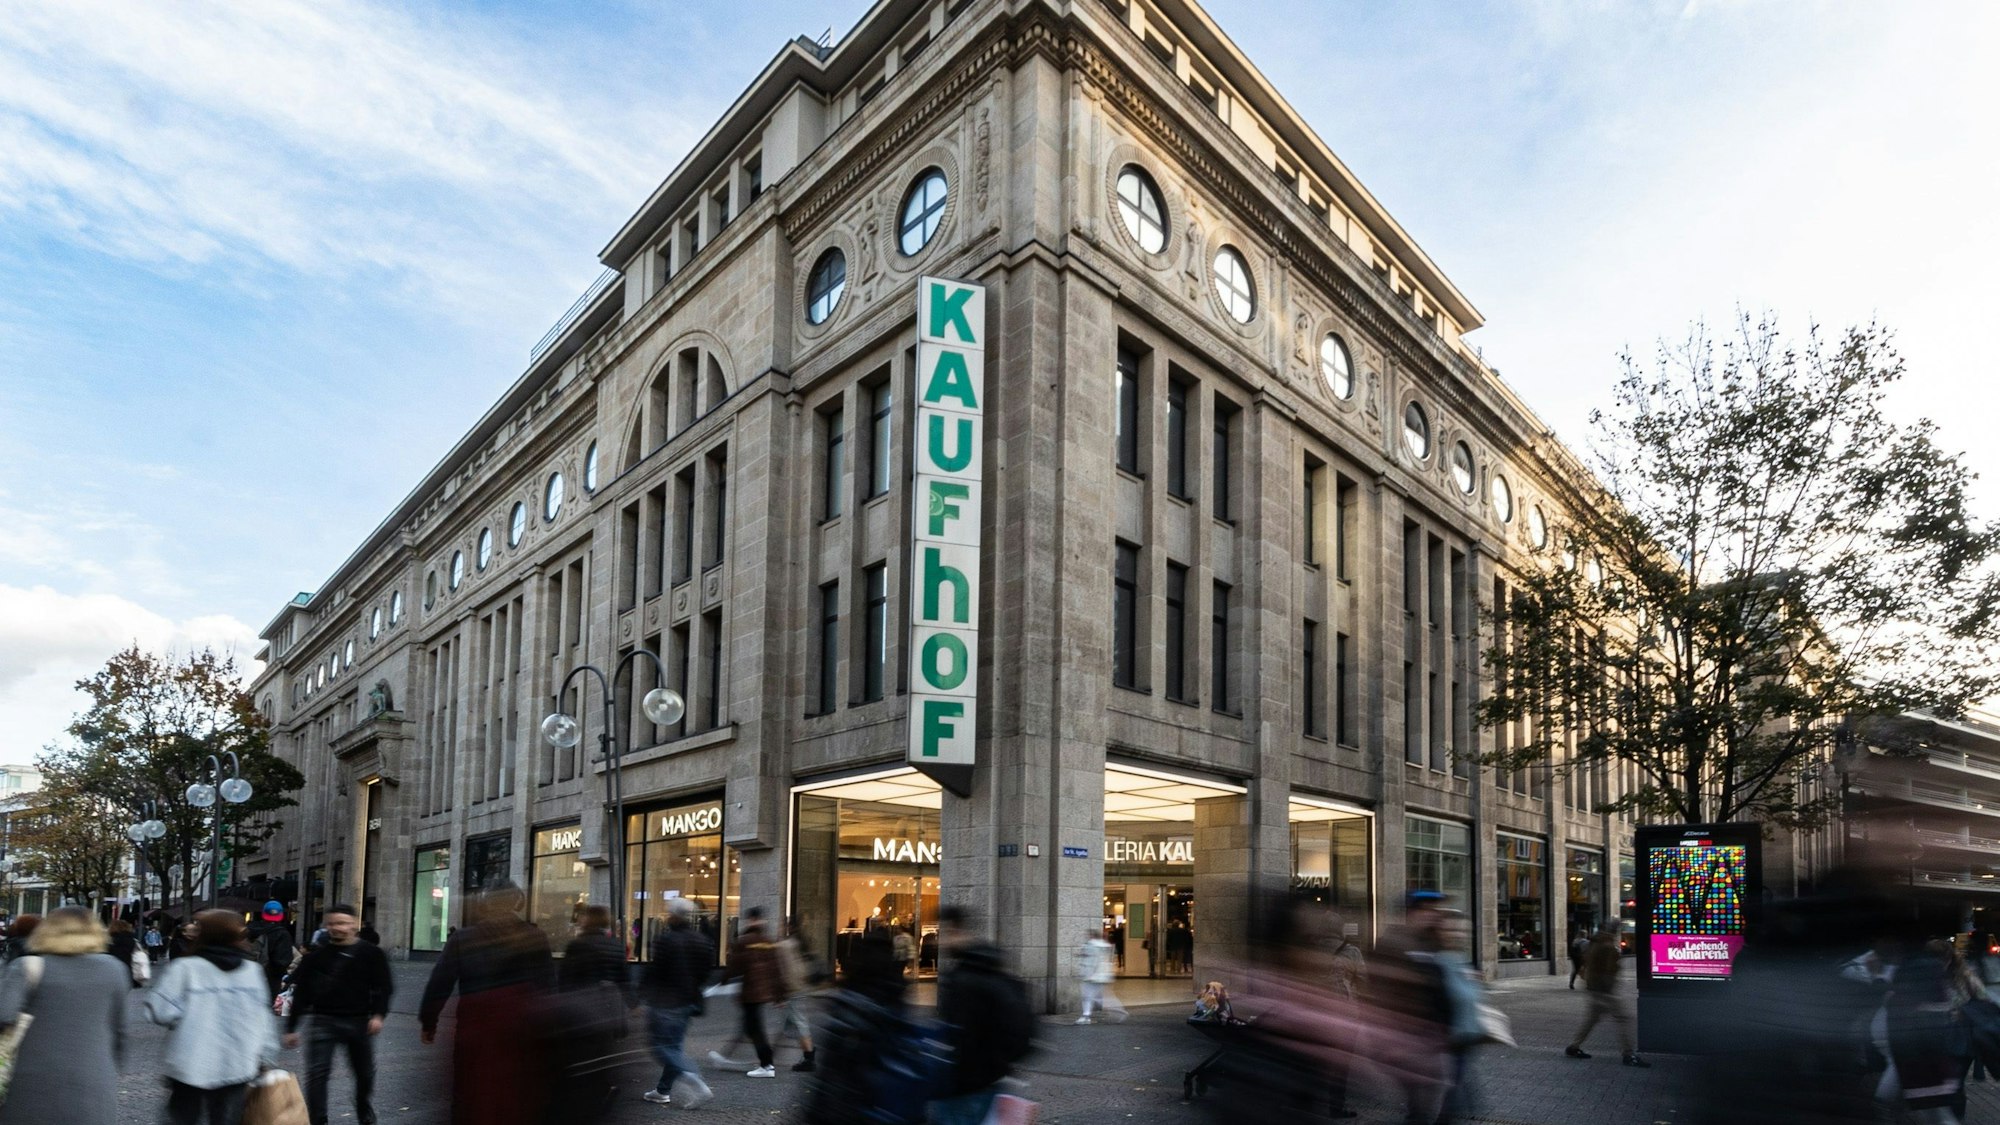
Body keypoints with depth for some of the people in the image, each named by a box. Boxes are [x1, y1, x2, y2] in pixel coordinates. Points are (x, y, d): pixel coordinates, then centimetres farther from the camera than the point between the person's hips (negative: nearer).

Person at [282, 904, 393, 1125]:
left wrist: (378, 1014, -15)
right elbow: (301, 993, 6)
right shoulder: (316, 955, 3)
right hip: (323, 1021, 0)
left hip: (359, 1022, 0)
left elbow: (384, 987, 0)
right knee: (317, 1073, -8)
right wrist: (291, 1027, 4)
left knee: (365, 1074, 12)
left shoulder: (371, 954, 1)